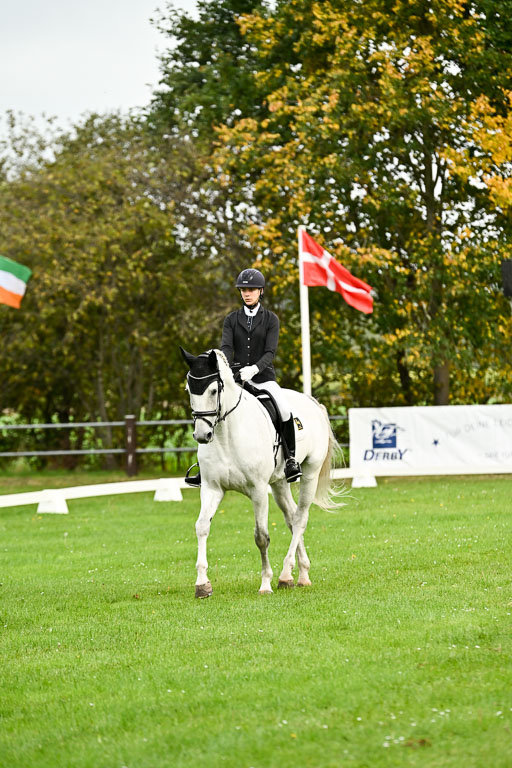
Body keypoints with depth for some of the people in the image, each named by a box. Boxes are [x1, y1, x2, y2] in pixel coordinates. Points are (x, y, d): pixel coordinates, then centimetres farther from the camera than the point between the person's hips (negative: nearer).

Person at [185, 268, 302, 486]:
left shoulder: (270, 319, 2)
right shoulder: (232, 319, 9)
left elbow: (270, 352, -8)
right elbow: (226, 347, -4)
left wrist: (254, 369, -27)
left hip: (263, 377, -3)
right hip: (237, 378, 3)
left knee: (285, 411, -28)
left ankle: (291, 458, -9)